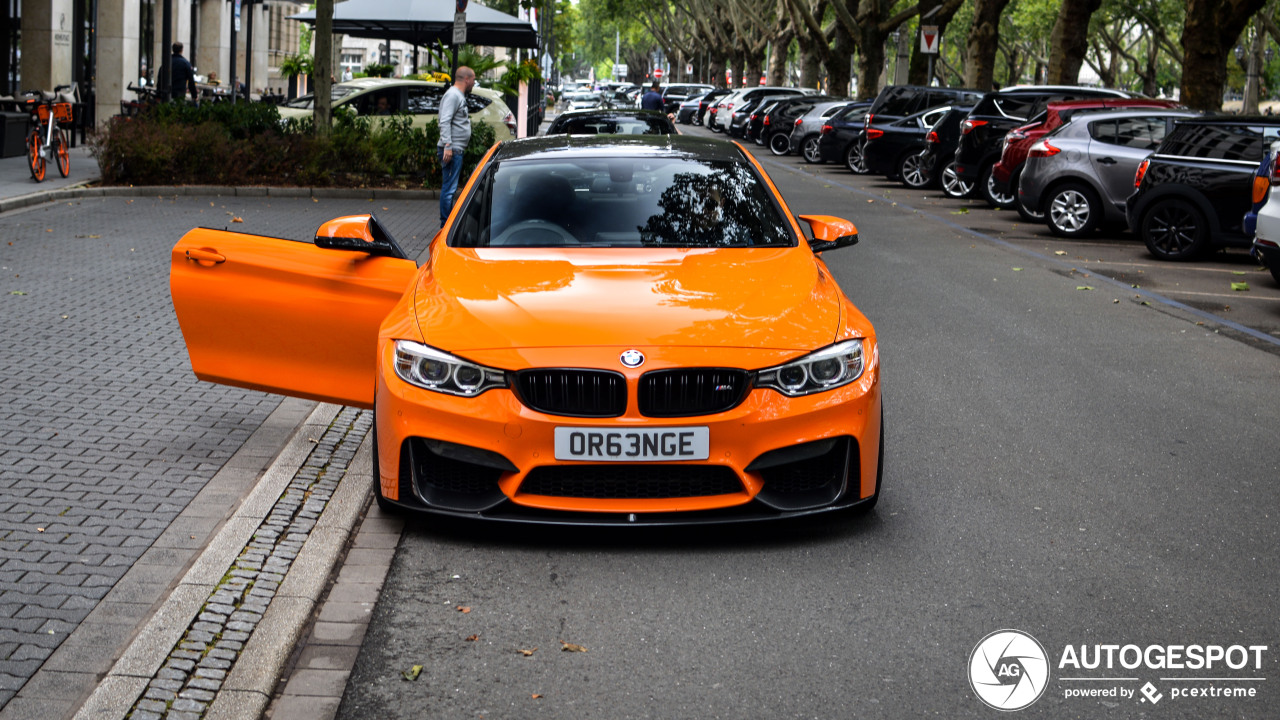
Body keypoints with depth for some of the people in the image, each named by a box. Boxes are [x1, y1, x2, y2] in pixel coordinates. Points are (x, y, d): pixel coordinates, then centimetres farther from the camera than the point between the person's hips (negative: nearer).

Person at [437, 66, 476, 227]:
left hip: (456, 149, 11)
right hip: (452, 150, -11)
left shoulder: (459, 96, 20)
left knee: (450, 188, 14)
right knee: (449, 188, -9)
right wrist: (448, 146, -27)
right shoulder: (453, 95, -13)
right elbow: (445, 122, -22)